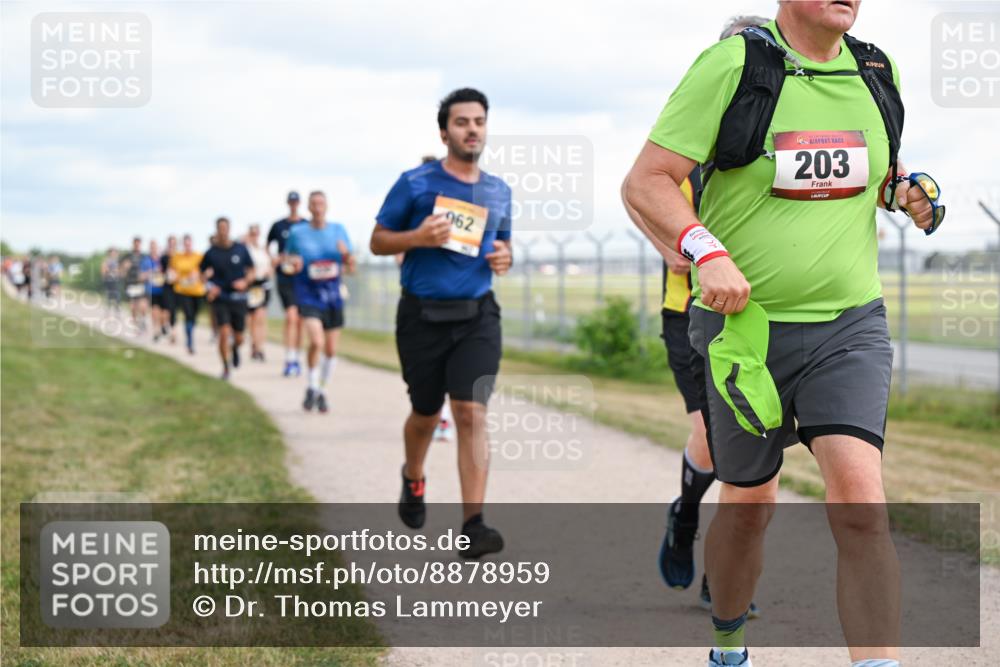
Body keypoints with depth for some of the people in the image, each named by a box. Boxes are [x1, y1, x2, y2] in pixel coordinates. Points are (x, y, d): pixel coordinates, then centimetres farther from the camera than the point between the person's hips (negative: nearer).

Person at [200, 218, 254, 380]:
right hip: (220, 298, -1)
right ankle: (226, 368, 0)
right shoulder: (211, 253, -2)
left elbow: (251, 270, 8)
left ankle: (235, 348, 44)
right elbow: (203, 274, 10)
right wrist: (209, 287, -7)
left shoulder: (240, 249, 0)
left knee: (239, 337, 7)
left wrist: (245, 281, -11)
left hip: (239, 298, 1)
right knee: (224, 332, -15)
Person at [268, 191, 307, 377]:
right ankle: (290, 360, -17)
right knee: (291, 317, -14)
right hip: (285, 277, -2)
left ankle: (296, 358, 20)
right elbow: (267, 247, 19)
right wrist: (274, 259, 1)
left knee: (300, 320, 8)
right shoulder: (278, 226, 5)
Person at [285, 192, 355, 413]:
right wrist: (292, 263, -11)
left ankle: (321, 391, 27)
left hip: (333, 296, 3)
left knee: (331, 350, 7)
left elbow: (351, 268, 5)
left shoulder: (338, 230, 4)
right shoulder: (297, 233, -1)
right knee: (316, 341, -22)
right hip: (308, 295, -3)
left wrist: (346, 254, -16)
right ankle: (312, 388, -2)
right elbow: (287, 257, 12)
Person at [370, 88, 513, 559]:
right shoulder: (414, 183, -3)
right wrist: (418, 238, -18)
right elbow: (378, 241, 1)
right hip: (423, 316, -1)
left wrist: (503, 258, -1)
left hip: (477, 316, 1)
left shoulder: (498, 192, 9)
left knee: (471, 415, -12)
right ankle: (413, 480, 44)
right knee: (426, 414, 12)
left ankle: (472, 524, -15)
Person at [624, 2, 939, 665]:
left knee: (860, 501, -16)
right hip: (746, 328, -2)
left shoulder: (877, 73, 6)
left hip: (851, 328, 2)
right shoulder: (731, 65, -10)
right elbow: (646, 182, -12)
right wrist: (708, 253, -27)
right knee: (749, 504, 13)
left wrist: (904, 190, 5)